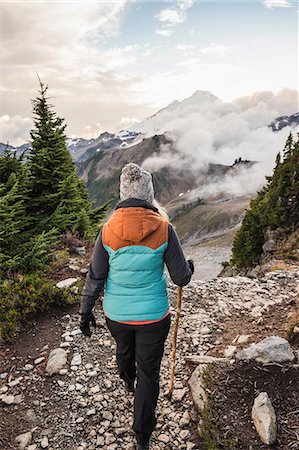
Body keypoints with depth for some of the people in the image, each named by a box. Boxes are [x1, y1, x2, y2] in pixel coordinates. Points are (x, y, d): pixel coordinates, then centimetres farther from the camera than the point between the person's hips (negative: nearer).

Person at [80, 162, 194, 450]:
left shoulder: (108, 231, -15)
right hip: (154, 315, -2)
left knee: (124, 348, 33)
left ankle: (127, 382, 65)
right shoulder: (164, 229, -18)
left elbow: (95, 278, -8)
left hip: (116, 314, 3)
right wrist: (189, 267, 12)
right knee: (149, 372, 16)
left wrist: (85, 312, 6)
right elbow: (181, 278, -11)